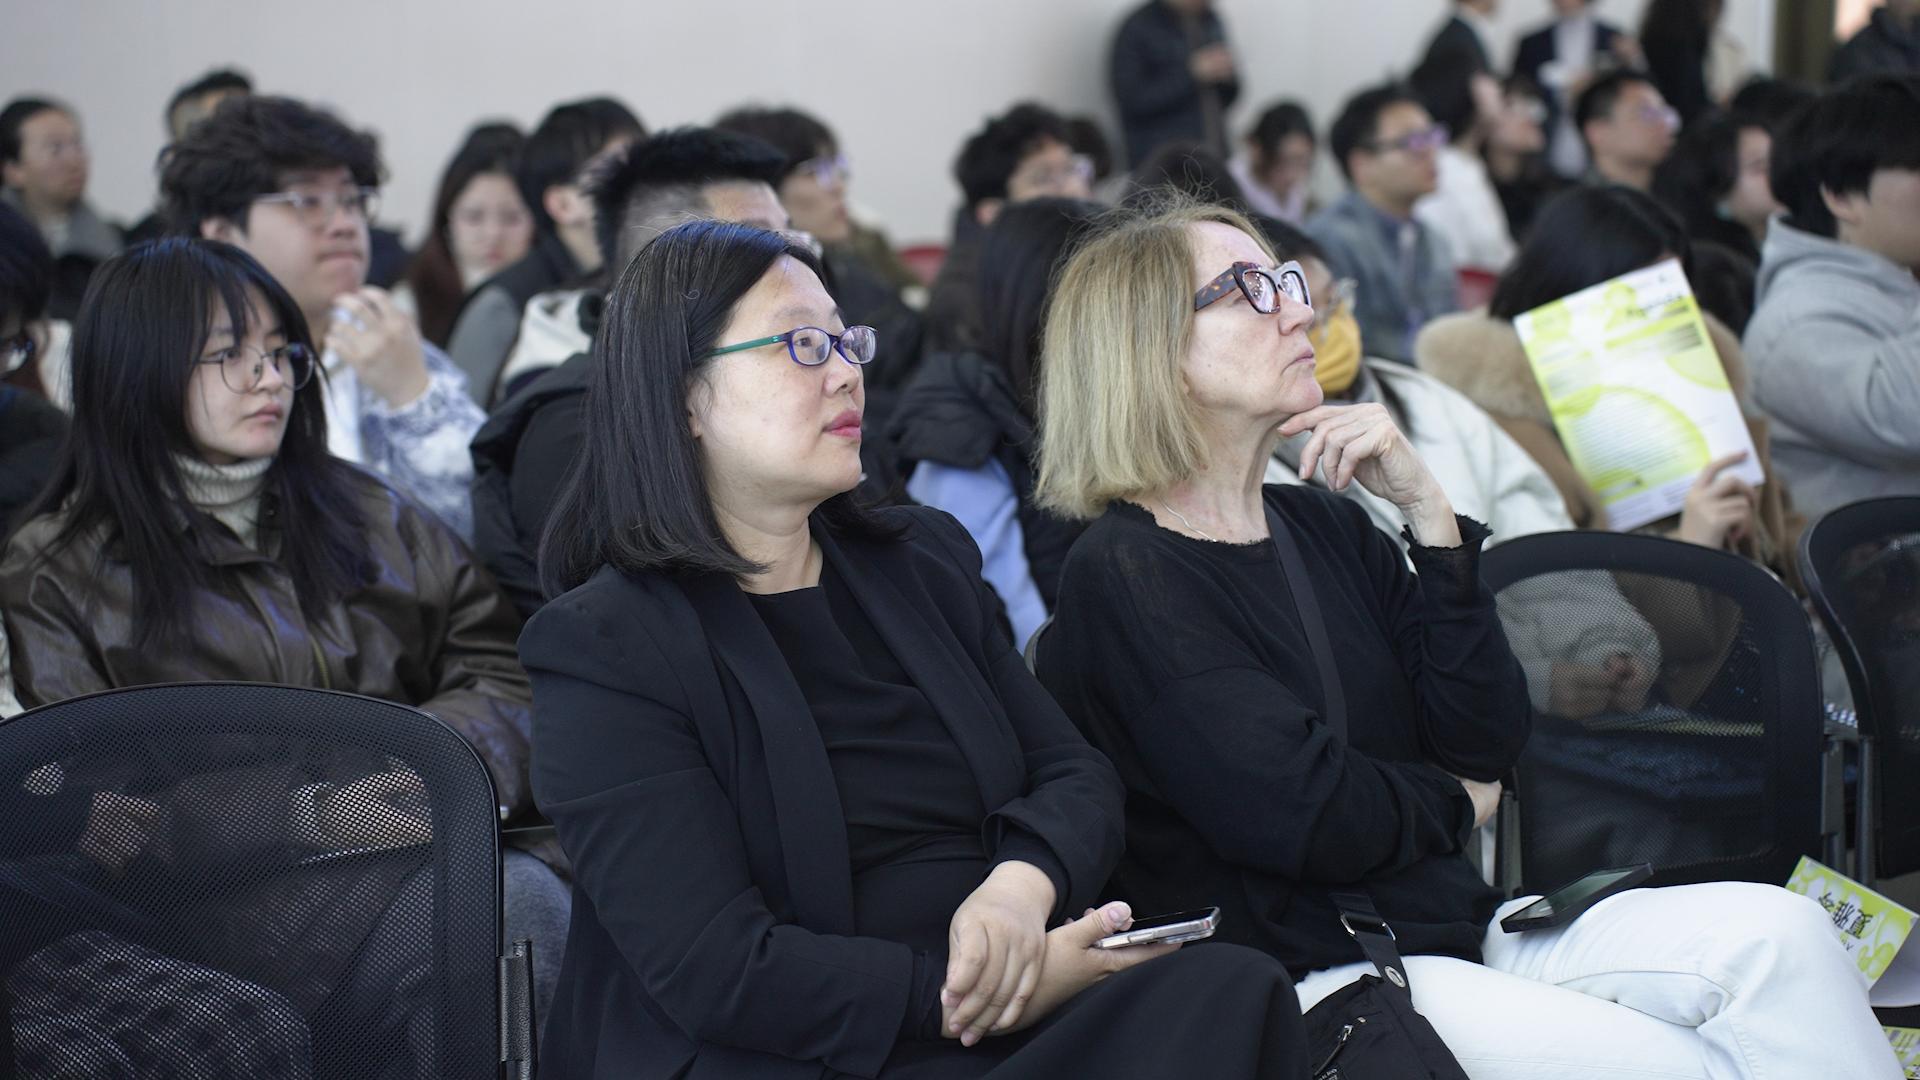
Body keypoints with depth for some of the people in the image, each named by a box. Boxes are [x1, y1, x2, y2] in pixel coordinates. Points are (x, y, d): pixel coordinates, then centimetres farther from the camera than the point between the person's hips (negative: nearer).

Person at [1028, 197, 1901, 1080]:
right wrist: (1452, 803, 3)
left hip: (1456, 929, 8)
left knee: (1771, 931, -15)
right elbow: (1298, 814, -18)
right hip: (1303, 975, -7)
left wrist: (1427, 510, -1)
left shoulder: (1321, 524, 15)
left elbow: (1485, 744, 6)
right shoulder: (1123, 577, -8)